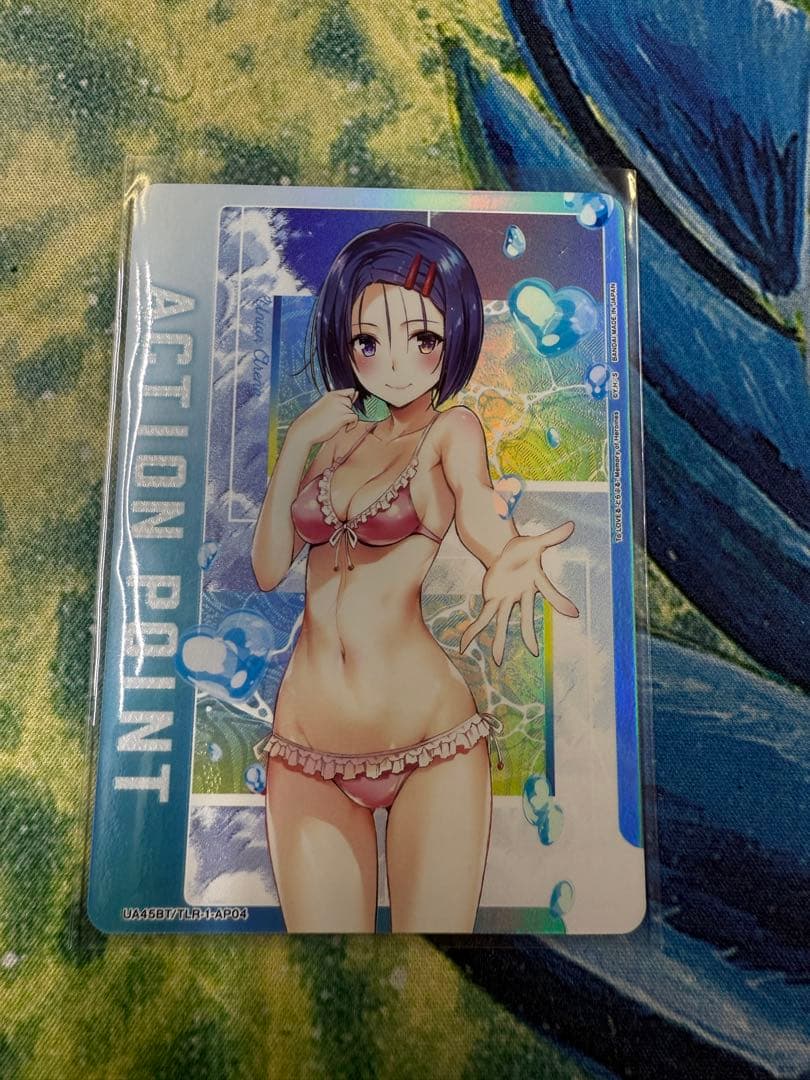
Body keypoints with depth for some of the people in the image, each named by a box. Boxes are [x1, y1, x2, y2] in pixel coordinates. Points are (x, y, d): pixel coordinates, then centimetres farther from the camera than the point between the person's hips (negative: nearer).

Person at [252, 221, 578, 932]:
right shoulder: (340, 436, 13)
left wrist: (514, 561, -43)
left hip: (431, 746, -3)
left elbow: (481, 516, -21)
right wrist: (297, 443, 2)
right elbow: (269, 569, 7)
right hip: (306, 751, 4)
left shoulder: (454, 430, 1)